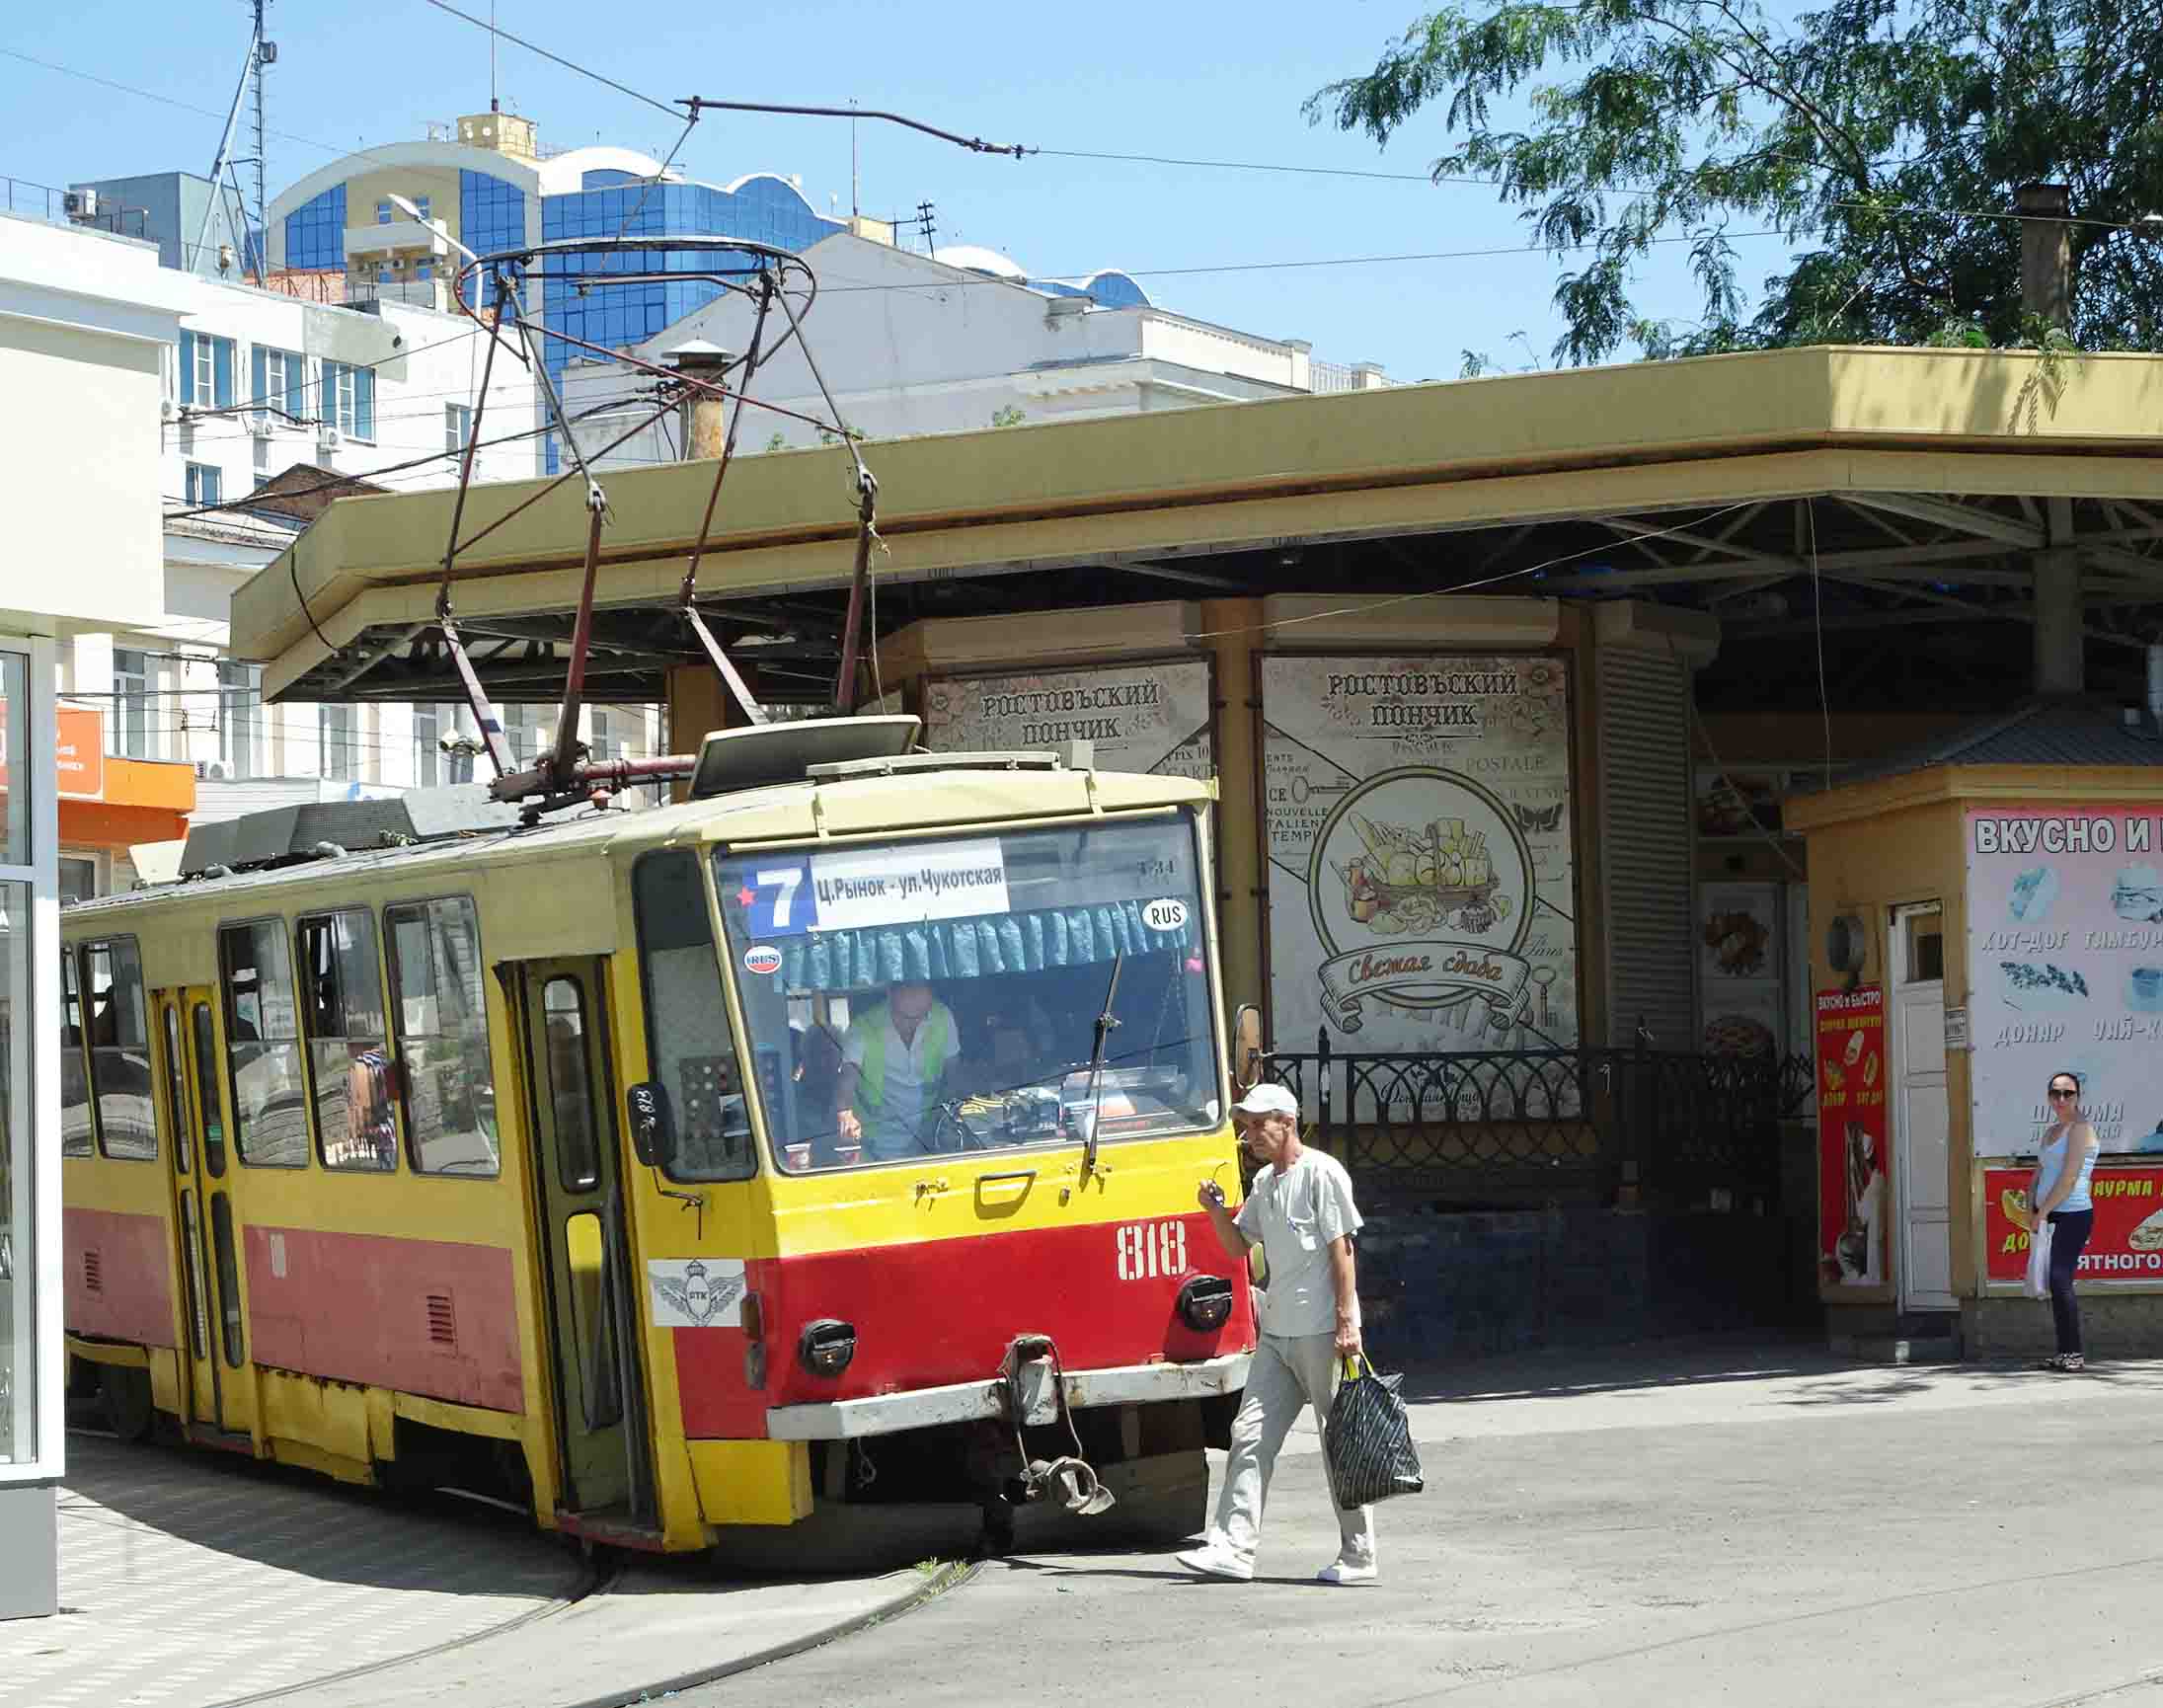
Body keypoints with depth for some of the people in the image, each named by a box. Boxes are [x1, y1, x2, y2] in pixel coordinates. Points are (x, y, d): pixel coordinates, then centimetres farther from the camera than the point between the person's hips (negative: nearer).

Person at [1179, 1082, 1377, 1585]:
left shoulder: (1321, 1173, -8)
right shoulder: (1265, 1182, 16)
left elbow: (1342, 1250, -12)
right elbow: (1239, 1245, 23)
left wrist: (1347, 1323, -17)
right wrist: (1217, 1211, 3)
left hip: (1322, 1331, -8)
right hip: (1277, 1331, 8)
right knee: (1250, 1435, 1)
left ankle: (1358, 1557, 5)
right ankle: (1232, 1548, 0)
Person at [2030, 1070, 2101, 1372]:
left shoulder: (2080, 1129, -8)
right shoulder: (2051, 1132, 19)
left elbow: (2069, 1179, -16)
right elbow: (2038, 1177, 19)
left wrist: (2043, 1212, -14)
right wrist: (2032, 1209, 3)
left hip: (2073, 1216, -9)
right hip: (2051, 1218, 9)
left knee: (2061, 1281, -16)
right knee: (2056, 1284, 8)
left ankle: (2074, 1354, -15)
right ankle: (2064, 1353, 11)